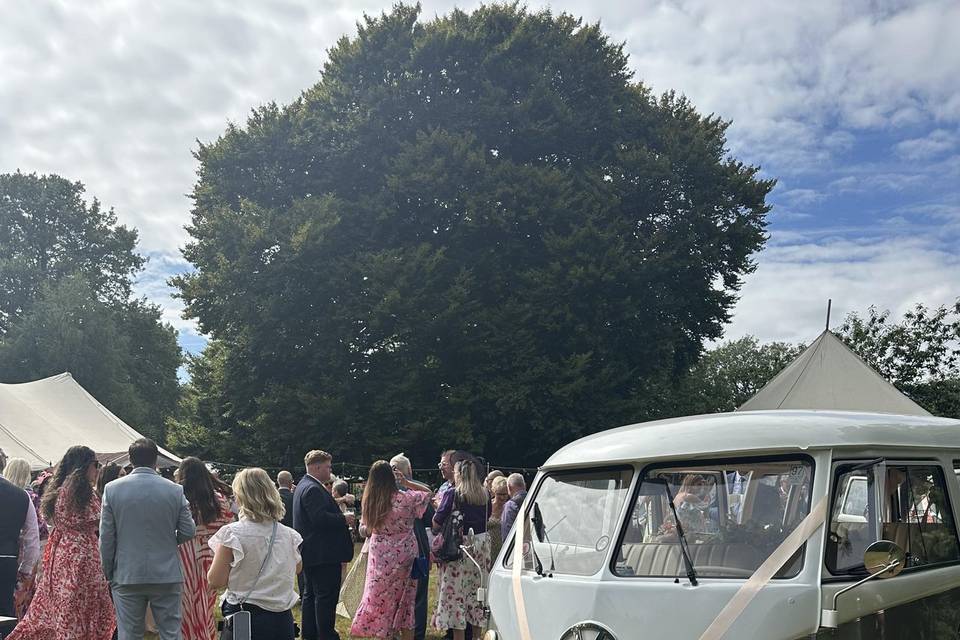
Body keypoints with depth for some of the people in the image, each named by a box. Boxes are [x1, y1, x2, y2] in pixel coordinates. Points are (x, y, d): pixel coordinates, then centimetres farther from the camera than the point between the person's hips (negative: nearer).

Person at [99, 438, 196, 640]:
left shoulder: (112, 489, -4)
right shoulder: (175, 490, -5)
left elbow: (106, 538, -1)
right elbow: (188, 531, 0)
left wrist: (108, 572, 9)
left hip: (127, 577, 0)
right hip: (167, 576, 0)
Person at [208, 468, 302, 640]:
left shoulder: (232, 533, -13)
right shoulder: (289, 535, -1)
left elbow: (215, 581, -9)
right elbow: (297, 569, 17)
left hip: (245, 619, -3)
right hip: (282, 620, 3)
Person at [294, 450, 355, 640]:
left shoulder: (303, 486, 16)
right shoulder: (313, 489, -18)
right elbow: (320, 518, -27)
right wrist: (344, 519, -15)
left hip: (309, 552, 11)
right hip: (323, 553, -11)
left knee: (311, 594, 16)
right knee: (326, 596, -6)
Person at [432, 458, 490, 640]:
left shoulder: (452, 494, -12)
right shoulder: (485, 496, 3)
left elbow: (437, 523, -10)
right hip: (481, 543, 5)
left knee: (455, 591, 2)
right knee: (476, 589, 14)